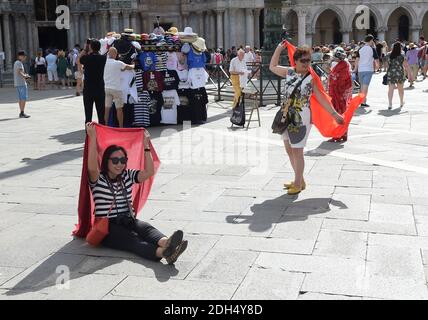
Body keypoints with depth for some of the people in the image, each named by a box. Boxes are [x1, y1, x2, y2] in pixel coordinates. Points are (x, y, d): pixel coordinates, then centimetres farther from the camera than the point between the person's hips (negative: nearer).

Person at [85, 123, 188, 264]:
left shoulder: (128, 176, 16)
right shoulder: (98, 180, 0)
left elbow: (149, 172, 5)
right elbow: (92, 167, -22)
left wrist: (146, 146, 4)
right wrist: (92, 137, -24)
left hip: (129, 222, 5)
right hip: (107, 228, -5)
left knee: (146, 228, -28)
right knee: (132, 238, -33)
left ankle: (165, 242, -62)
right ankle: (162, 252, -63)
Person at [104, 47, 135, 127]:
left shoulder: (104, 62, 2)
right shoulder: (118, 63, -12)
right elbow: (129, 67, -2)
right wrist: (133, 65, 19)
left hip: (106, 88, 5)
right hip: (116, 88, -5)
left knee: (107, 108, 9)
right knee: (119, 109, 3)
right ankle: (121, 127, 6)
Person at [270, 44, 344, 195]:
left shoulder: (311, 78, -7)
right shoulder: (289, 72, 5)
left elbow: (321, 98, -4)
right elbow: (272, 66, 20)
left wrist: (334, 114, -7)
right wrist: (279, 49, 15)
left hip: (301, 119, -6)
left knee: (297, 151, -3)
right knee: (289, 149, 13)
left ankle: (298, 184, 10)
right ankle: (299, 180, 27)